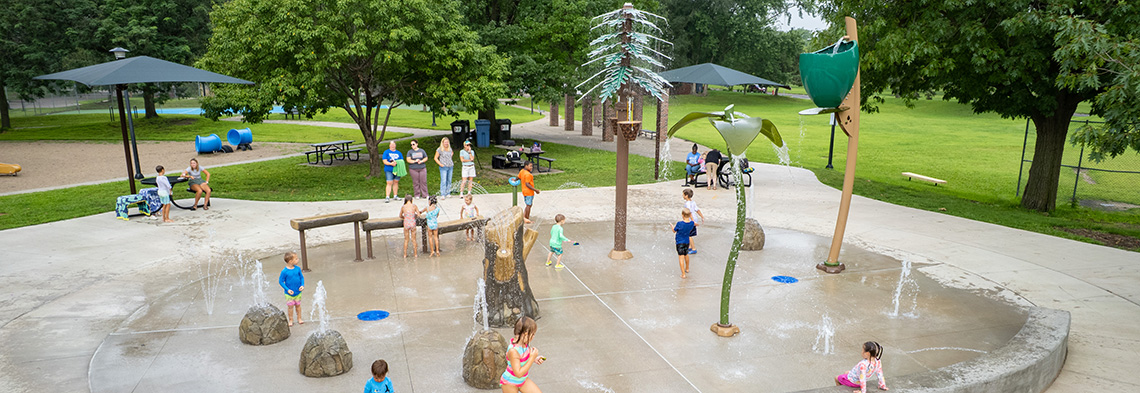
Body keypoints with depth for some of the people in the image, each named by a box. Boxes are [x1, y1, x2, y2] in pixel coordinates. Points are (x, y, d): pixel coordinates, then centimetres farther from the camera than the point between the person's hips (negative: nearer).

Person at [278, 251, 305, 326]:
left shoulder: (297, 269, -7)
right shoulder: (284, 271, -19)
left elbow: (301, 277, 5)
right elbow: (281, 281, -11)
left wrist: (302, 285, -10)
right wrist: (287, 289, -17)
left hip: (298, 292, 3)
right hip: (289, 293, -3)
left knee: (298, 305, 14)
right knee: (290, 306, 7)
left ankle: (299, 318, 29)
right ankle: (290, 320, 24)